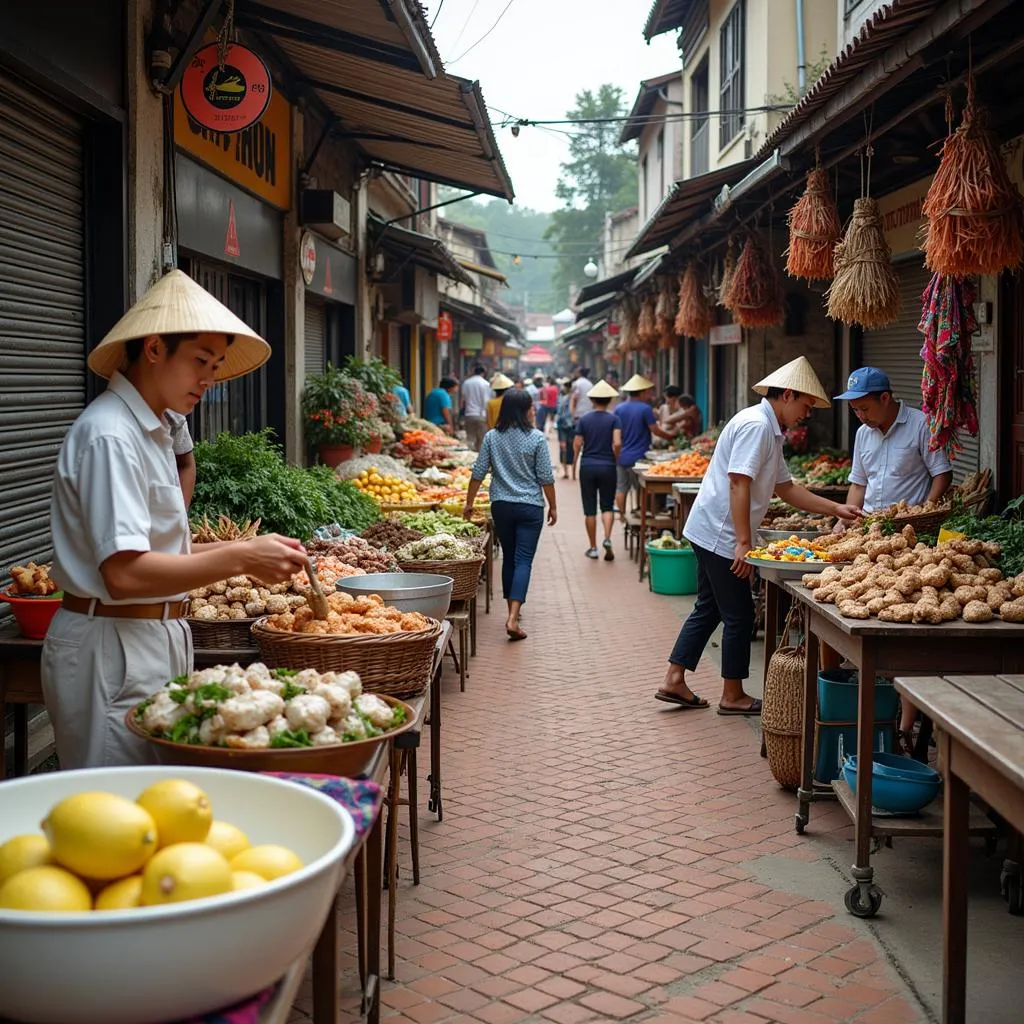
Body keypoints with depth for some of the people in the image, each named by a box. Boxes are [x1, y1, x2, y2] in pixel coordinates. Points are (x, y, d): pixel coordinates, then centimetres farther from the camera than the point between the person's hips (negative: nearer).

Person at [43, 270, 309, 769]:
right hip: (112, 650, -9)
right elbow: (125, 574, -24)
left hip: (155, 641, 9)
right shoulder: (109, 435, -17)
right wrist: (238, 559, -24)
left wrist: (243, 550, 4)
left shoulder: (151, 429, 14)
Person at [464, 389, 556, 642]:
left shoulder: (491, 437, 0)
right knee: (523, 560, -4)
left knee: (508, 557, 17)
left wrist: (469, 503, 12)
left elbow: (478, 473, 1)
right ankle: (513, 618, -16)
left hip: (501, 506, 3)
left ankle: (512, 610, 29)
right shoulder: (536, 438, -8)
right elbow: (546, 477, -6)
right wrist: (553, 506, 6)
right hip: (530, 507, -3)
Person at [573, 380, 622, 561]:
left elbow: (577, 445, -2)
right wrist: (615, 459, 3)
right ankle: (607, 539, -14)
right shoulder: (614, 419, -5)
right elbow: (617, 444, -14)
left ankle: (593, 547, 11)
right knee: (607, 506, 9)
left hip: (587, 466, 1)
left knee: (590, 509, 7)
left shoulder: (584, 420, 0)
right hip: (607, 466, -1)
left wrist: (575, 459, 16)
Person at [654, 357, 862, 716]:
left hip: (710, 534, 10)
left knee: (708, 610, 16)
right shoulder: (756, 425, -16)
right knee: (739, 616, 0)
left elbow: (785, 488, 22)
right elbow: (738, 484, -23)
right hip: (722, 535, -10)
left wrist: (836, 509, 18)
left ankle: (674, 681, 19)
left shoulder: (769, 430, 17)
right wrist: (744, 542, -24)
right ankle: (733, 696, 12)